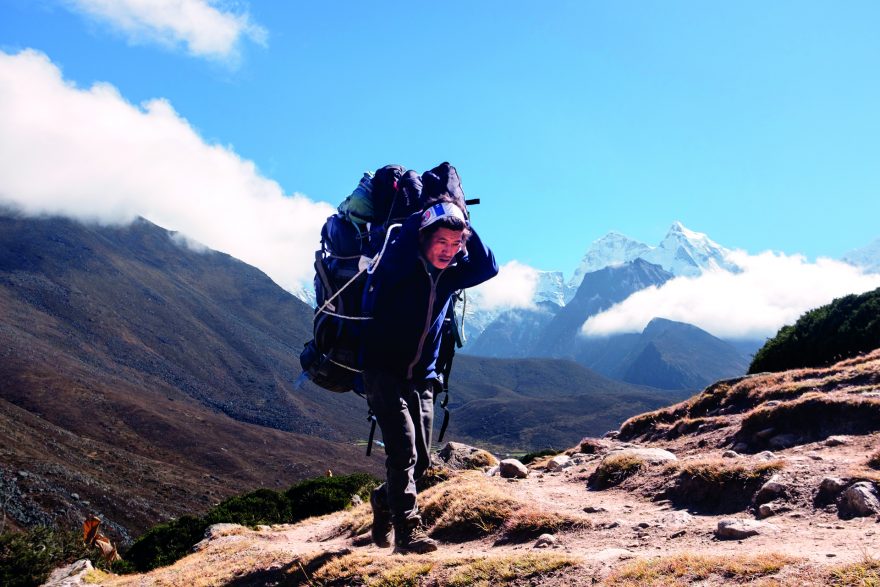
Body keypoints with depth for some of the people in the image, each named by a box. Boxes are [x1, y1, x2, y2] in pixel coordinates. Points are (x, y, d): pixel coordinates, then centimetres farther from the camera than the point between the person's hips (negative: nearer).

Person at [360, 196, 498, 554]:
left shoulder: (449, 275, 5)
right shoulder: (399, 266, -12)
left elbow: (487, 267, -1)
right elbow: (399, 249, -32)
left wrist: (464, 225, -6)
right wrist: (431, 212, -21)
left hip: (421, 378, 6)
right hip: (383, 372, -6)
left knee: (420, 460, 9)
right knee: (403, 446, -20)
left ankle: (384, 501, 37)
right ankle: (407, 531, -18)